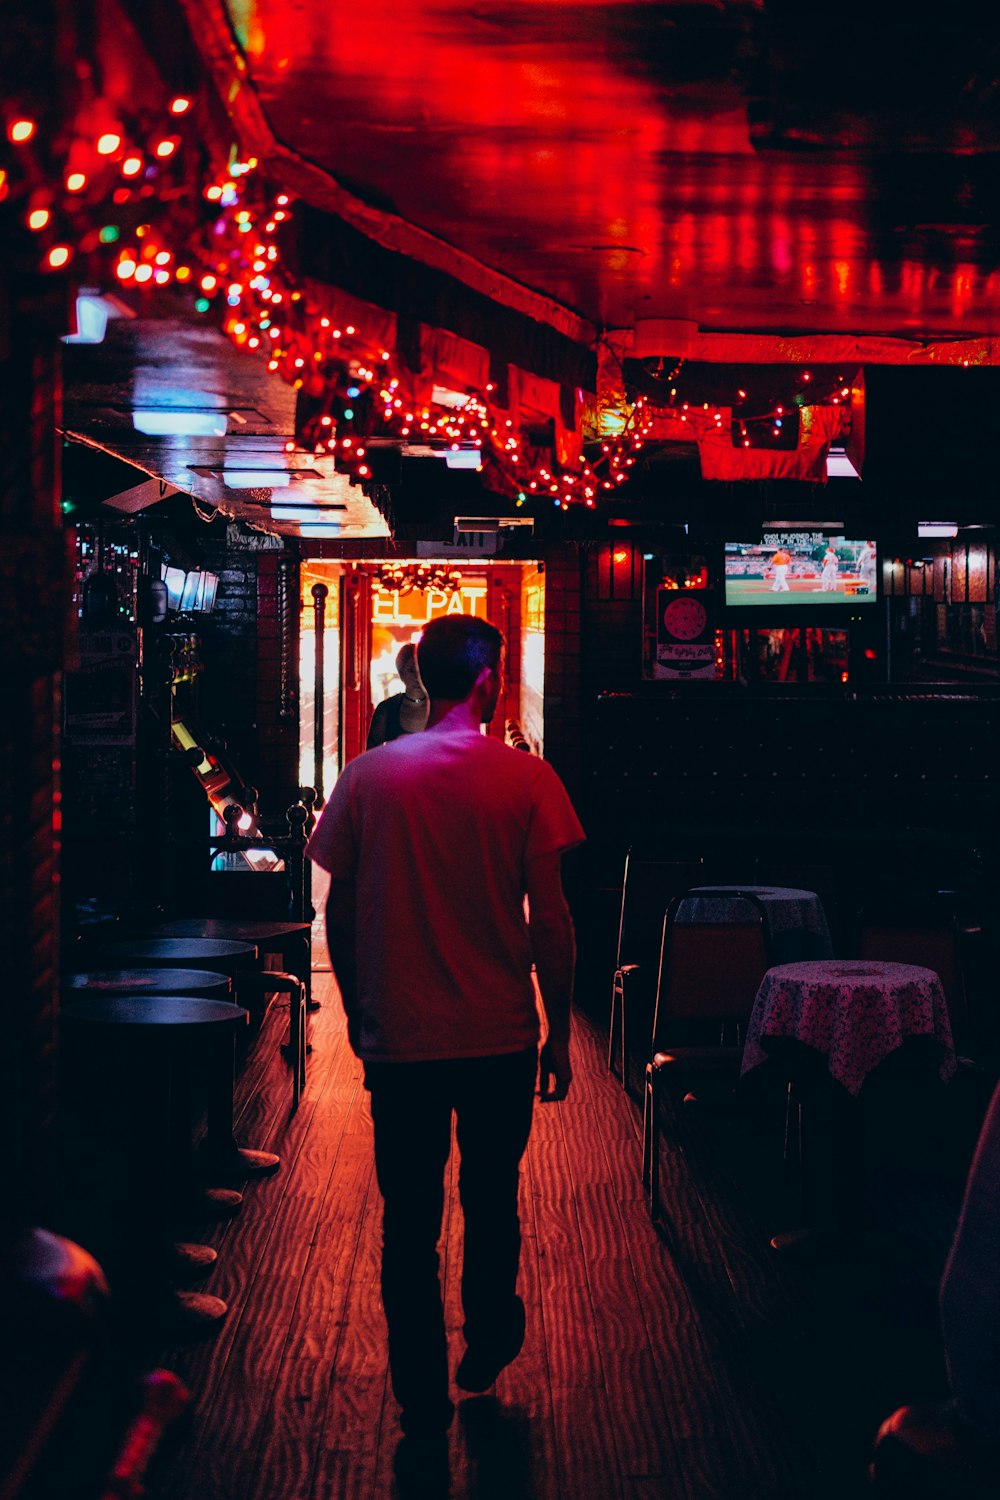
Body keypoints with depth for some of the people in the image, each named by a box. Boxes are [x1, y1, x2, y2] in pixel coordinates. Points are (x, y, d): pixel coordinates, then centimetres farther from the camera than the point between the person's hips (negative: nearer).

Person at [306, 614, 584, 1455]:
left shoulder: (367, 777, -4)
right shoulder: (526, 778, -8)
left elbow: (339, 911, 2)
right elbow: (550, 920, -8)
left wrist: (356, 1010, 16)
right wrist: (560, 1031, 3)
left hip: (398, 1038, 0)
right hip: (500, 1037, 0)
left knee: (409, 1222, 9)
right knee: (491, 1200, 21)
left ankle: (424, 1399, 15)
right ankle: (487, 1347, 39)